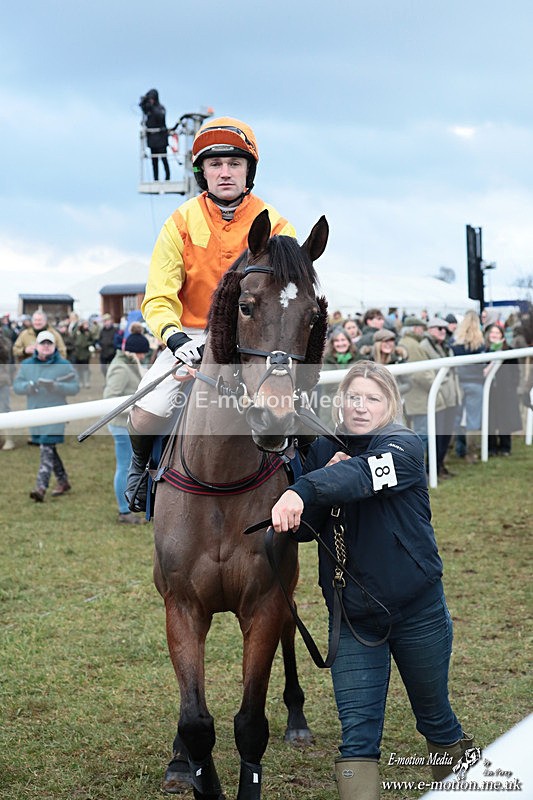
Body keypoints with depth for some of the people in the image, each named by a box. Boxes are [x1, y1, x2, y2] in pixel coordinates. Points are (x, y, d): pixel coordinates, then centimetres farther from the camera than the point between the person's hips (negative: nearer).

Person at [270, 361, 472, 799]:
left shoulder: (405, 447, -13)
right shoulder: (323, 451, 3)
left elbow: (362, 475, -35)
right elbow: (303, 530, -1)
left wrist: (302, 492, -52)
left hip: (417, 608, -2)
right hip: (351, 612, 3)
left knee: (434, 715, 18)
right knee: (357, 731, -5)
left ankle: (463, 763, 45)